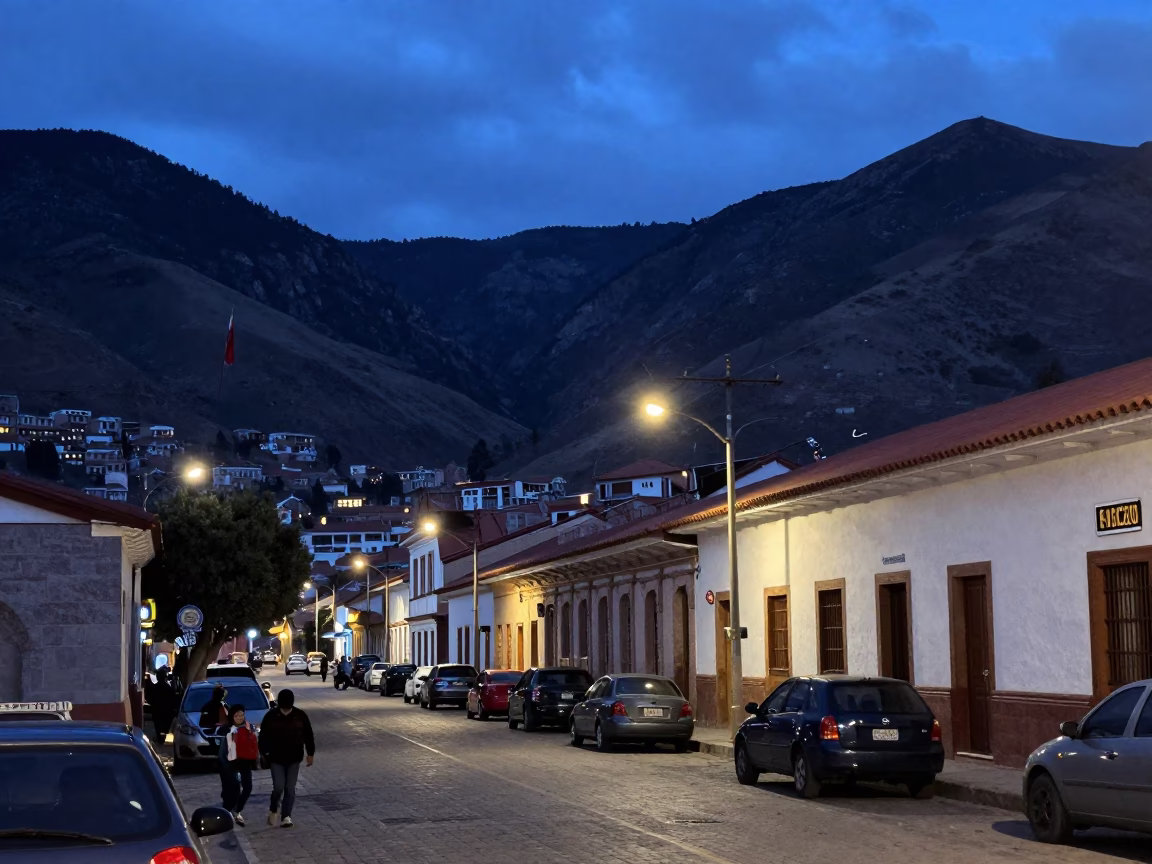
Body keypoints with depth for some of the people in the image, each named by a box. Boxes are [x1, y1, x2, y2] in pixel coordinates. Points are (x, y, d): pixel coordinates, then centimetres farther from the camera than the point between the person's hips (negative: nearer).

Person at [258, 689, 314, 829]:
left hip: (294, 759, 1)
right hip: (276, 759, -1)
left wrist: (310, 753, 4)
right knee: (278, 787, -7)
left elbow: (308, 735, 4)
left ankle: (286, 817, 7)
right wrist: (264, 752, -2)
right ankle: (273, 810, 20)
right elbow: (263, 736, 0)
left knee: (290, 789, 1)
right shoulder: (271, 716, -8)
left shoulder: (300, 716, -4)